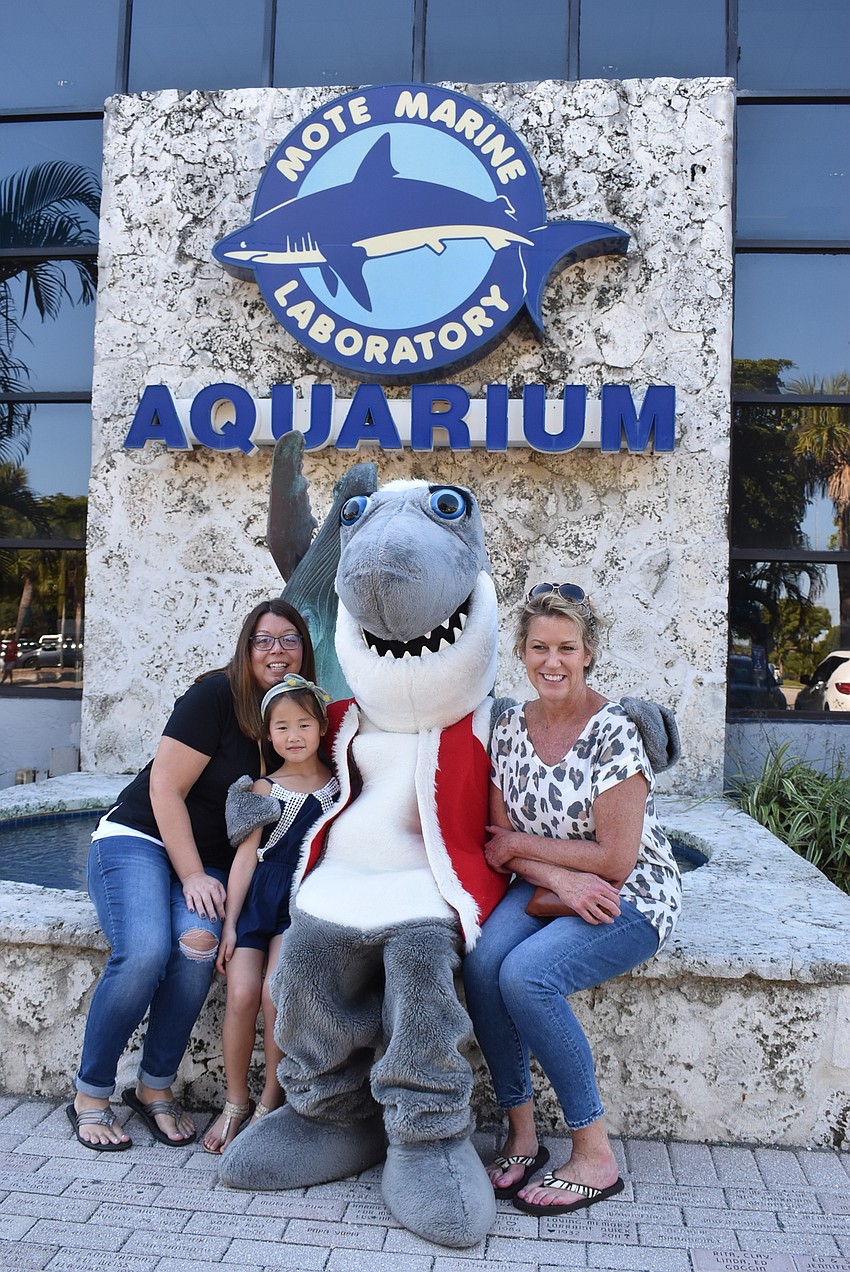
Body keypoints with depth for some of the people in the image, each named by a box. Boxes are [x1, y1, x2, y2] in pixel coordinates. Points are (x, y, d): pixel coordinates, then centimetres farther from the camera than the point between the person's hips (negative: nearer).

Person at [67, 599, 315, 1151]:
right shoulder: (217, 695, -13)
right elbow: (165, 787, -14)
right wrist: (192, 876, -16)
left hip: (209, 862, 4)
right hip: (139, 838, -4)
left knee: (199, 942, -27)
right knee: (144, 952, -28)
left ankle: (156, 1087, -8)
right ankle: (90, 1095, -7)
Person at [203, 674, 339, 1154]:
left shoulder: (340, 785, 6)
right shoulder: (264, 789, 6)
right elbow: (246, 855, 4)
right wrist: (230, 923, 1)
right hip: (259, 897, 2)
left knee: (275, 994, -19)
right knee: (241, 995, -12)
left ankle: (271, 1103, 2)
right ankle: (236, 1103, 9)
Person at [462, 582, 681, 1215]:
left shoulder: (615, 731, -17)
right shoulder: (510, 727, 1)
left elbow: (615, 858, -18)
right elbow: (502, 841, 2)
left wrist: (520, 845, -10)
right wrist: (558, 878, -17)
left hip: (631, 899, -5)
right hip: (548, 891, 5)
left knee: (526, 974, -28)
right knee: (481, 962, -24)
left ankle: (595, 1157, -10)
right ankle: (522, 1135, -6)